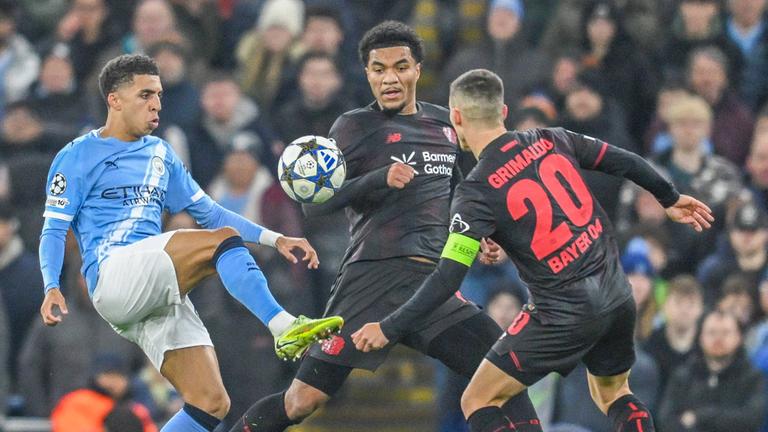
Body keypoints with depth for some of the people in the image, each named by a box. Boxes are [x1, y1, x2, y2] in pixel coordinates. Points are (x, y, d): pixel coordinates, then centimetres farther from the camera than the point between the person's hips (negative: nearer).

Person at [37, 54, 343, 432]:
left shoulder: (160, 155, 24)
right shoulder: (77, 157, 6)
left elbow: (209, 214, 27)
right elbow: (53, 230, 0)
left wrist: (274, 239, 15)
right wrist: (51, 288, -18)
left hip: (161, 298, 7)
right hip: (113, 274, -7)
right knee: (223, 240, -26)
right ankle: (284, 328, -39)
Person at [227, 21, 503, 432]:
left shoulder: (444, 123, 18)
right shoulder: (355, 127, 2)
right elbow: (313, 203, -7)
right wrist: (380, 178, -18)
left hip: (435, 282, 5)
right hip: (374, 277, -5)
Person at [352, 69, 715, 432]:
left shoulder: (476, 192, -12)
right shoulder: (550, 141, 3)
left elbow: (447, 279, -17)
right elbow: (625, 163, 11)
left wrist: (388, 329, -10)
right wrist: (670, 199, 29)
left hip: (564, 313, -6)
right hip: (618, 298, 6)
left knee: (479, 402, 4)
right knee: (612, 392, 29)